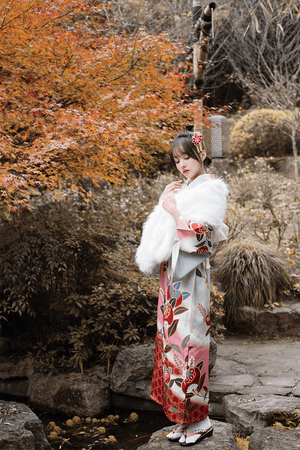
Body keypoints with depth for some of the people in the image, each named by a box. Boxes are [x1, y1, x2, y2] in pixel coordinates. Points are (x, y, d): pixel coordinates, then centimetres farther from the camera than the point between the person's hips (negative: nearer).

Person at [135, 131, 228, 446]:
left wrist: (174, 211, -10)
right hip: (171, 274, 8)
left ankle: (200, 421, 6)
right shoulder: (180, 191, 18)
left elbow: (202, 235, -16)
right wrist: (163, 202, 4)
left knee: (188, 341, -6)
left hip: (191, 278, -8)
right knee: (171, 341, 8)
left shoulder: (212, 189, -4)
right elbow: (157, 232, 17)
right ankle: (183, 419, 18)